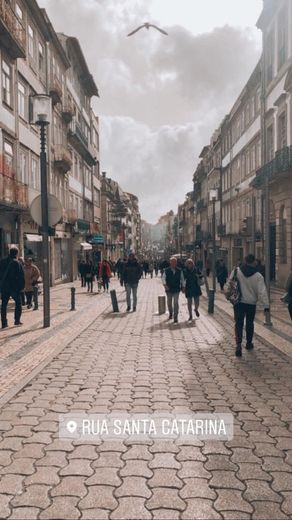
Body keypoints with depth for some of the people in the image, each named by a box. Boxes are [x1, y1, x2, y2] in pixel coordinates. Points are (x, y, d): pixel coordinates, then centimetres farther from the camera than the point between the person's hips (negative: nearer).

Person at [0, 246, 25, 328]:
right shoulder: (17, 263, -12)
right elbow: (21, 276, -12)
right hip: (14, 287, -4)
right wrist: (21, 287, -4)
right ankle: (17, 320, 7)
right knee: (18, 303, 10)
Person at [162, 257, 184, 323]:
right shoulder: (166, 270, -3)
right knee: (169, 302, 14)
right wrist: (165, 284, -26)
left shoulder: (179, 271, 2)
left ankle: (175, 317, -4)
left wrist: (182, 287, 6)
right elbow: (163, 278, -10)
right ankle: (170, 313, 40)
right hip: (169, 289, 1)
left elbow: (182, 279, 9)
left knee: (176, 303, -8)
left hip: (176, 289, -1)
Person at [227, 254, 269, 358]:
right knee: (250, 323, 17)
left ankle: (238, 344, -14)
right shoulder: (258, 276, -11)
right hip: (251, 303, 0)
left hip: (238, 302, 0)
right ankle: (249, 343, 30)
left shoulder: (236, 271, -8)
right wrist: (266, 305, -10)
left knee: (239, 323, 2)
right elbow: (262, 292, -14)